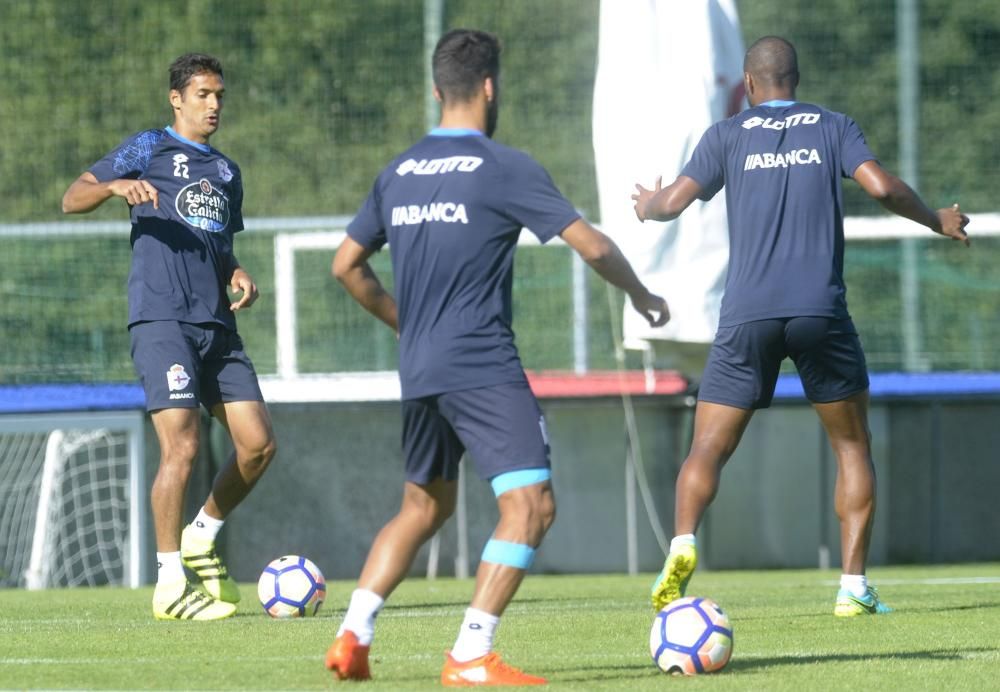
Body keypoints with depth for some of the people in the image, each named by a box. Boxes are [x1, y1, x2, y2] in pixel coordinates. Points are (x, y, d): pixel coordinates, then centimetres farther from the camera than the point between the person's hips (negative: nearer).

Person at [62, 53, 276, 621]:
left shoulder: (227, 172, 22)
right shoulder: (150, 149, 3)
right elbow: (72, 199, -2)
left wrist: (238, 275, 9)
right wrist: (116, 186, -23)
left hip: (218, 325, 7)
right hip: (162, 319, -7)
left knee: (259, 444, -1)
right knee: (183, 446, -15)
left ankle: (203, 537, 22)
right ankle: (170, 585, -8)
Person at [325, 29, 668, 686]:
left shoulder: (399, 173, 12)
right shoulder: (505, 168, -7)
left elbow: (348, 266, 19)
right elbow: (591, 244, -9)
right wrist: (642, 295, 8)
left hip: (420, 373, 7)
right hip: (485, 369, -7)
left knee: (424, 507, 23)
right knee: (531, 506, -10)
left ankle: (352, 637, 13)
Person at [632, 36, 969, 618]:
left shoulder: (728, 136, 9)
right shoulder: (833, 128, 9)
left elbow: (673, 202, 2)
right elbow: (881, 186, -4)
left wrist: (648, 204, 25)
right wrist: (938, 221, 12)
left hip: (748, 316, 0)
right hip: (821, 310, 0)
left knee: (709, 449, 4)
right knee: (853, 446, 14)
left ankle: (683, 543, -25)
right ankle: (854, 586, 4)